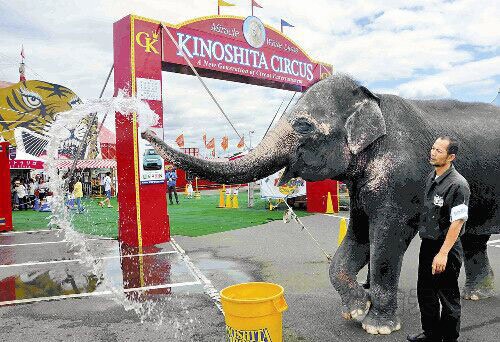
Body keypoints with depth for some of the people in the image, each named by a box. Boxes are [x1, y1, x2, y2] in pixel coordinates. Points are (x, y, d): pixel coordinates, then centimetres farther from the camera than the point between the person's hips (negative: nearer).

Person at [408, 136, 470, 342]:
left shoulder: (457, 184, -18)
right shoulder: (431, 178, 7)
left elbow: (458, 222, -22)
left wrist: (443, 253, -24)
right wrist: (427, 243, 18)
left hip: (446, 248, -8)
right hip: (427, 244, 8)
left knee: (448, 298, 6)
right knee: (425, 292, 18)